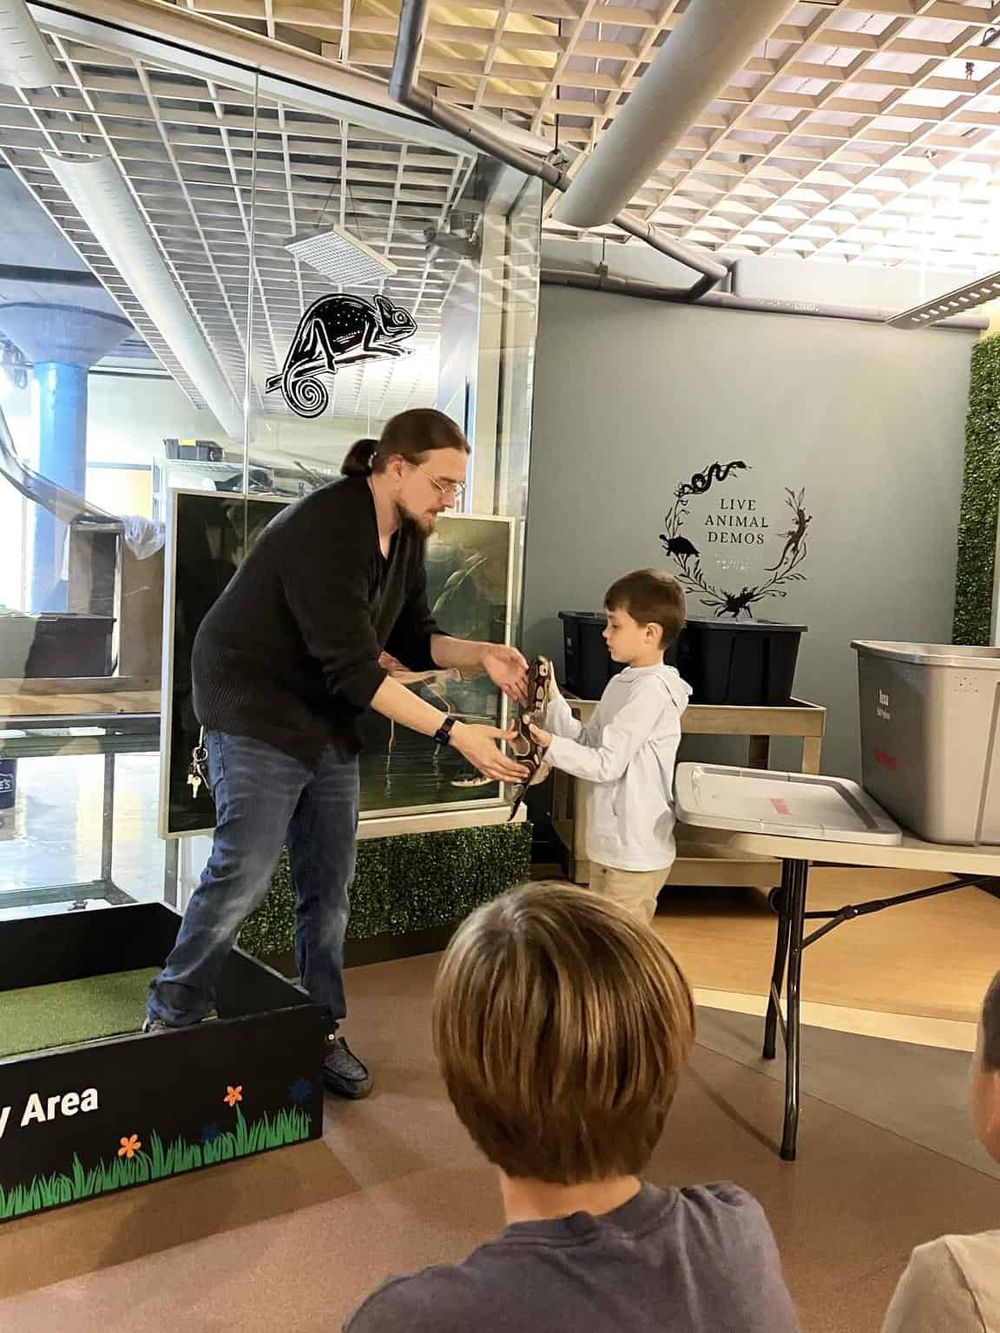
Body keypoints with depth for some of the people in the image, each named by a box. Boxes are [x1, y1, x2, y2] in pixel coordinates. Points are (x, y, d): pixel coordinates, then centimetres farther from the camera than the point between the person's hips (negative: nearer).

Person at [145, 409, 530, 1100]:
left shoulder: (406, 536, 2)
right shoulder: (326, 530, -26)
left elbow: (412, 640, 8)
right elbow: (354, 668, -31)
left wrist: (479, 654, -12)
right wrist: (454, 733, -34)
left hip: (329, 722, 8)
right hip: (259, 713, -8)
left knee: (329, 886, 8)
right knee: (243, 876, -7)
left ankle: (322, 1031, 21)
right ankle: (169, 1020, 13)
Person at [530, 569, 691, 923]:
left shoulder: (652, 688, -18)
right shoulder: (622, 683, 10)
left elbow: (606, 764, -21)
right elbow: (588, 742, 10)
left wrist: (550, 745, -22)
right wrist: (553, 700, 3)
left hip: (633, 855, -10)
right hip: (609, 846, 10)